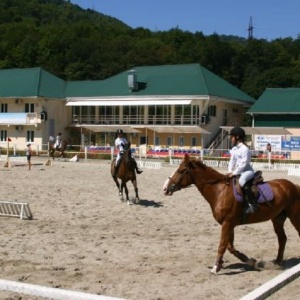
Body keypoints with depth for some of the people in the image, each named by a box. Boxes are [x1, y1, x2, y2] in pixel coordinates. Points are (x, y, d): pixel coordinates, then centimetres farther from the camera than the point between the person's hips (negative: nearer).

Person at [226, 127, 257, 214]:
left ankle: (252, 204, -35)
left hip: (246, 171, -10)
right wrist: (230, 171, -2)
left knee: (242, 181, -38)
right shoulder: (234, 149, 12)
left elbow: (243, 163, -21)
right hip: (237, 172, 10)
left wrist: (234, 173, -21)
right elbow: (232, 161, 13)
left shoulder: (244, 149, -16)